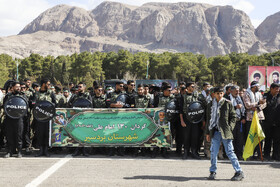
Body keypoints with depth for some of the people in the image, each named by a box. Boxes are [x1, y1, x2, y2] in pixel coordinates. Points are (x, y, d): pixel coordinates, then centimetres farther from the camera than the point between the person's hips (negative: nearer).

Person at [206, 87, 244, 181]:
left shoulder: (228, 103, 1)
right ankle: (213, 172, 18)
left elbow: (233, 117, 3)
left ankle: (239, 172, 1)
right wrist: (208, 132, 14)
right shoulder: (211, 105, 11)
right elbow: (208, 119, 17)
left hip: (225, 132, -3)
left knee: (230, 152, -4)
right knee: (213, 152, 5)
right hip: (215, 132, 4)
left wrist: (230, 128, -9)